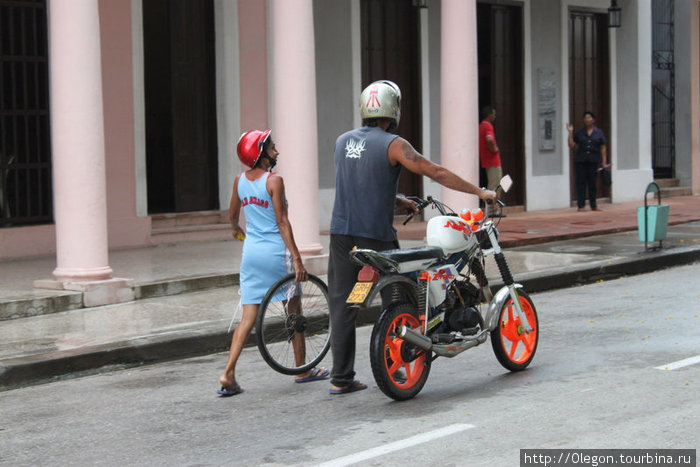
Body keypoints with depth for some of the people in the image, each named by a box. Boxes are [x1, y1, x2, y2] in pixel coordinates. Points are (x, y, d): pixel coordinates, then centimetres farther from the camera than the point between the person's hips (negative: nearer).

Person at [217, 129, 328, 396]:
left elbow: (233, 214, 21)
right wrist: (297, 259, -15)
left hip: (251, 251, 5)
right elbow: (282, 222, -16)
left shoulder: (240, 181, 6)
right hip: (276, 251, -5)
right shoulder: (274, 181, -12)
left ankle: (228, 374, -7)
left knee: (248, 317, 5)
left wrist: (236, 229, 44)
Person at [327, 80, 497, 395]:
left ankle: (341, 378, 6)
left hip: (341, 233, 5)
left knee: (342, 304, 6)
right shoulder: (392, 144, -7)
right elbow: (436, 173, -9)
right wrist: (479, 191, -2)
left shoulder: (343, 142, 11)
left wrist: (398, 201, 26)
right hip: (376, 236, -5)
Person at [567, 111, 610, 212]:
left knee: (593, 184, 5)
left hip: (594, 161, 0)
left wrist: (604, 163, 0)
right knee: (581, 183, -2)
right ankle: (581, 205, 1)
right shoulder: (580, 133, 8)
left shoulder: (599, 133, 6)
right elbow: (572, 145, 5)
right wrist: (570, 133, -3)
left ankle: (594, 206, 13)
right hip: (580, 161, 0)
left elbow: (603, 148, 5)